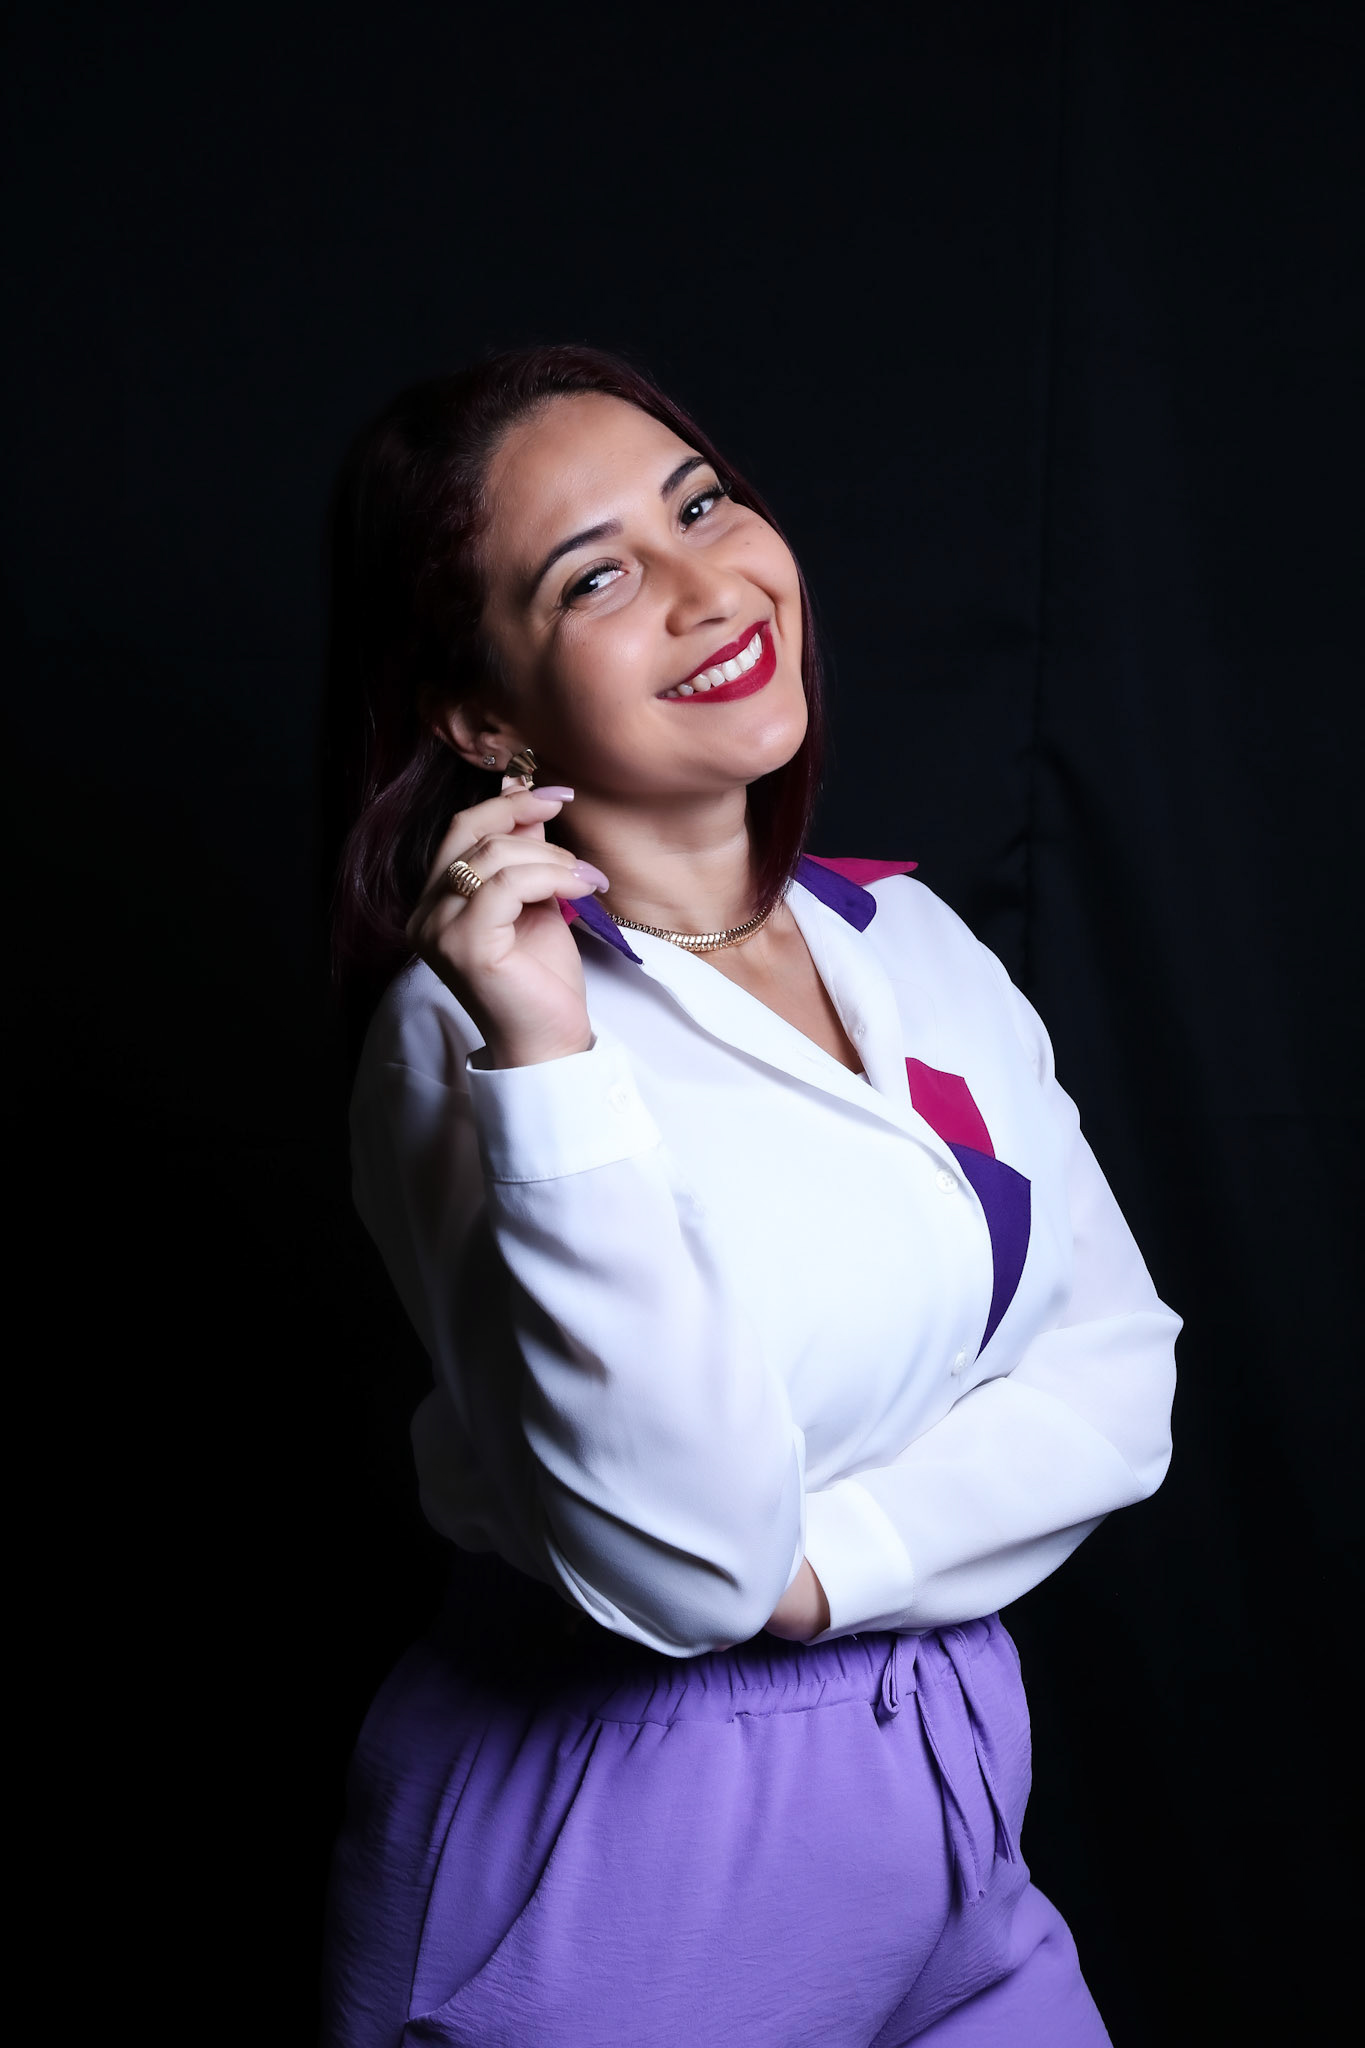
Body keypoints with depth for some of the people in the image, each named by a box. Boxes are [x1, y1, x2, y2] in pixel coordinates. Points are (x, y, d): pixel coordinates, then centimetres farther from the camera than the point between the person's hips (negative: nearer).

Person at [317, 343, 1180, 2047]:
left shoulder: (906, 935, 1)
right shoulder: (470, 1028, -17)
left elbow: (1118, 1368, -2)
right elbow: (683, 1560, -27)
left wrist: (820, 1564, -16)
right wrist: (548, 1056, -32)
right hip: (618, 1856, -5)